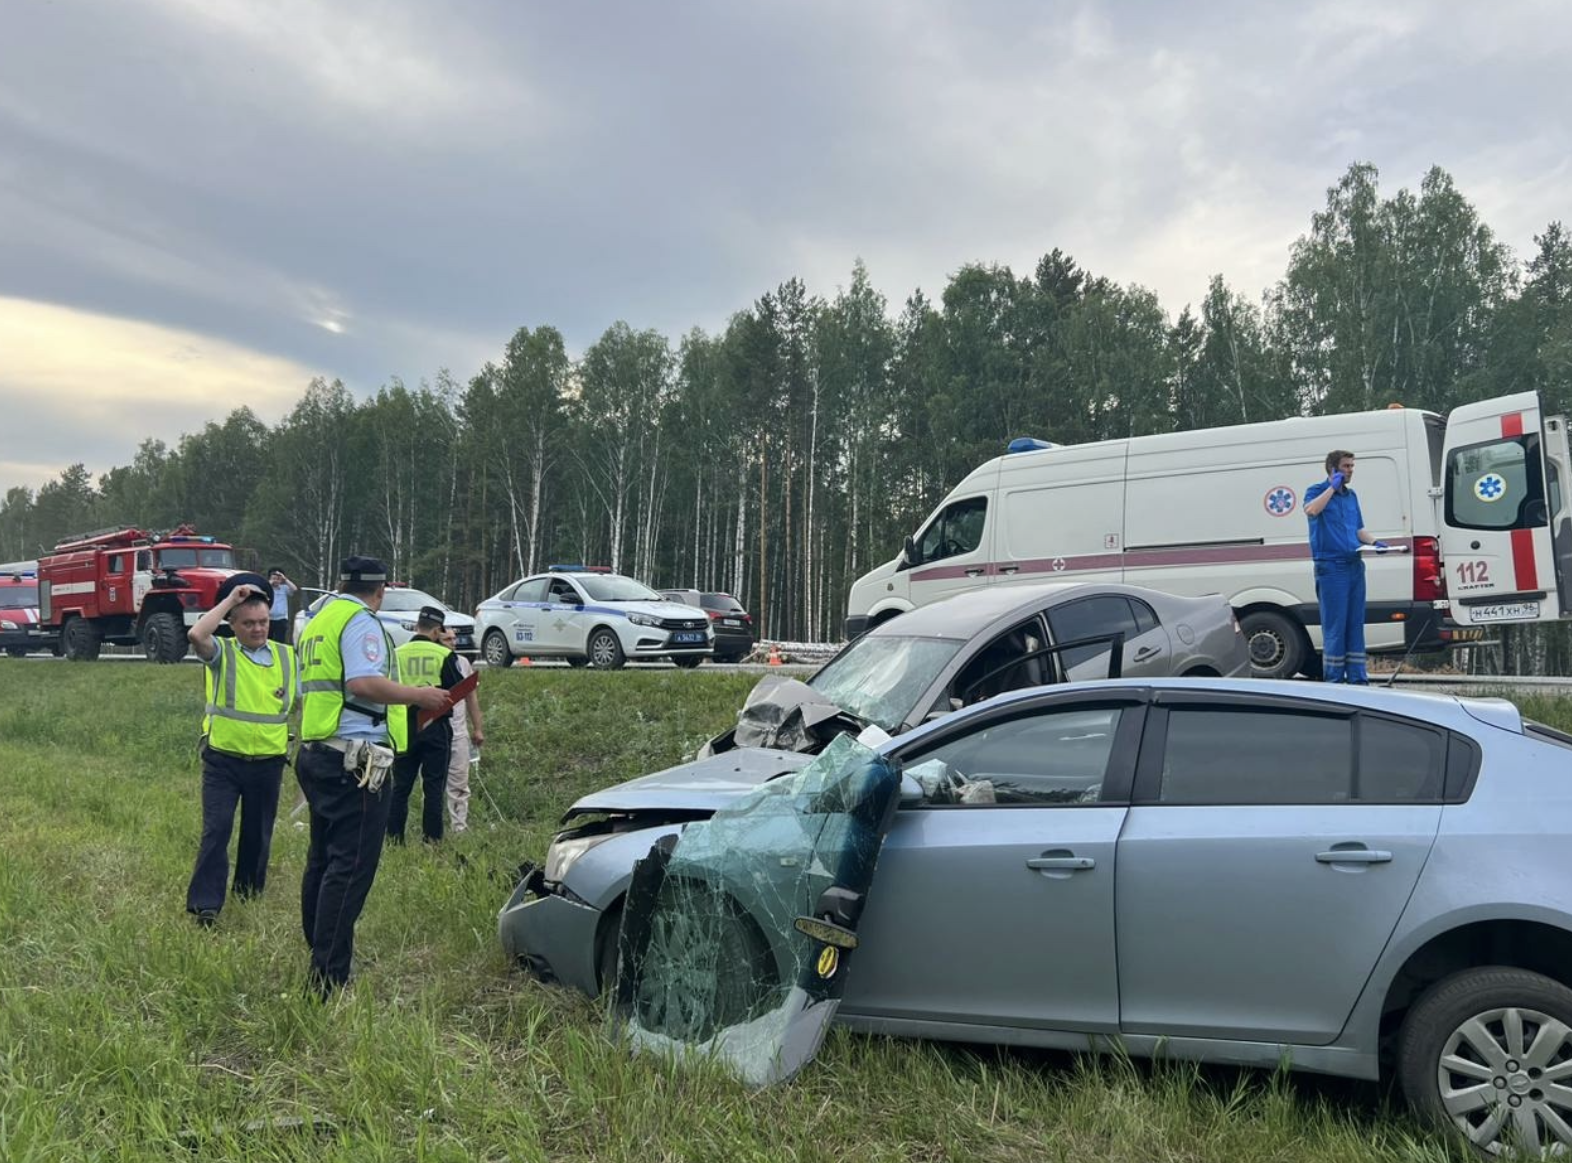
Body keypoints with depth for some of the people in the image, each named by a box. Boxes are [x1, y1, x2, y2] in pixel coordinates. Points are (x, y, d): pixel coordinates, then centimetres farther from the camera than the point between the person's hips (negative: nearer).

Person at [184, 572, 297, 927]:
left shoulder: (287, 657, 5)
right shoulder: (222, 653, -4)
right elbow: (196, 635, -27)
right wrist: (230, 599, -19)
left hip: (268, 763, 3)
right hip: (223, 760, -3)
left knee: (259, 834, 14)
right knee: (216, 830, -9)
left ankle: (249, 895, 30)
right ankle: (204, 904, -4)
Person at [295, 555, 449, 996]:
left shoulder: (316, 623, 19)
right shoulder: (361, 622, -9)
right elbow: (363, 683, -24)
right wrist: (418, 695, -14)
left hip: (316, 754, 10)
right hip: (355, 757, -10)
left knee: (322, 860, 17)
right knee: (351, 868, -8)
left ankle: (319, 961, 27)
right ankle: (329, 980, -9)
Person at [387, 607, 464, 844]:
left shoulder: (397, 654, 1)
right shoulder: (444, 655, -7)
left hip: (405, 726, 2)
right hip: (436, 726, -2)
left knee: (400, 785, 10)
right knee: (433, 786, 3)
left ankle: (394, 836, 11)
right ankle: (432, 837, 4)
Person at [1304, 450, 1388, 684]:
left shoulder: (1351, 495, 17)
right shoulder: (1317, 491, -2)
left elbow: (1359, 529, 23)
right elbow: (1310, 510, -25)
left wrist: (1374, 542, 4)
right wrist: (1332, 486, -16)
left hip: (1355, 566, 7)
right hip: (1331, 567, -7)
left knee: (1356, 625, 8)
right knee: (1334, 627, -5)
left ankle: (1358, 677, 14)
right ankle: (1333, 680, 1)